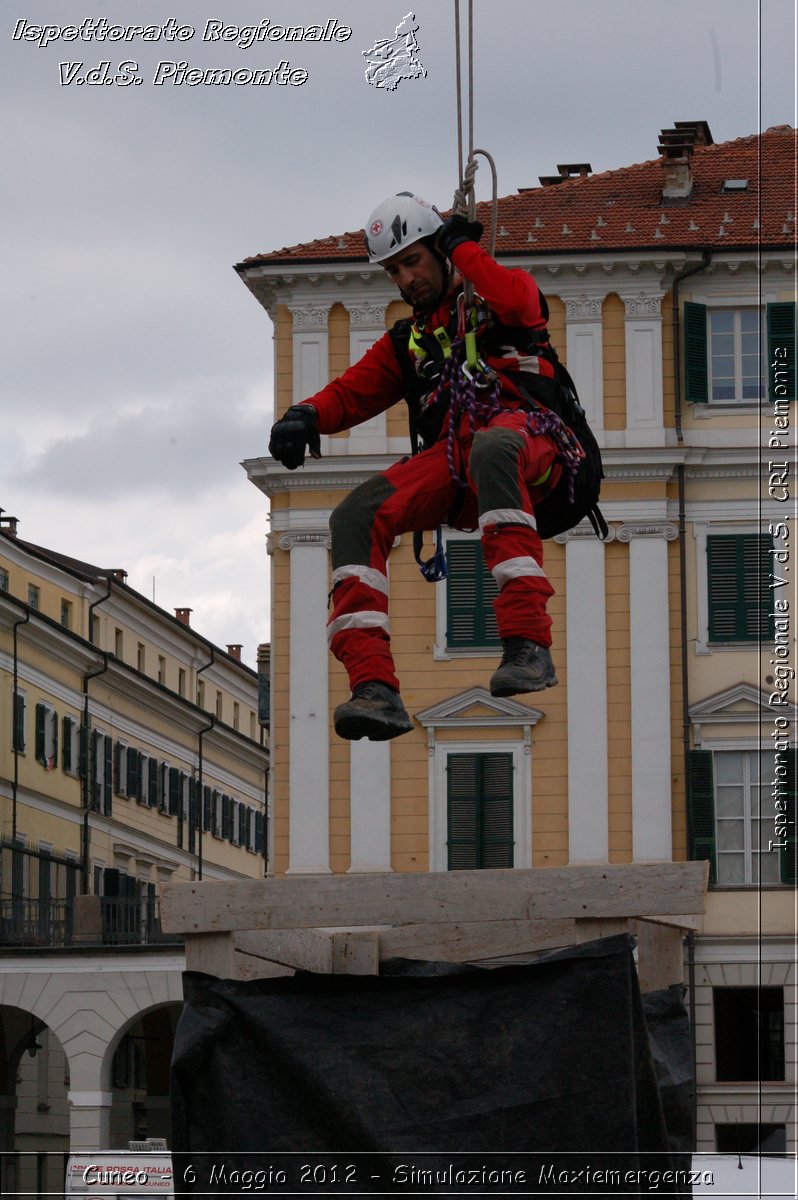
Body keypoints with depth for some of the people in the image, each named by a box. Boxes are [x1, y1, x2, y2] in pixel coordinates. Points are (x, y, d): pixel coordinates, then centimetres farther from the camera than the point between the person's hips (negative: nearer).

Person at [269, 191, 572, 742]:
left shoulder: (497, 295, 18)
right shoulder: (407, 341, 34)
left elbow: (519, 302, -7)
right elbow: (352, 391, 22)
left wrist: (464, 248, 5)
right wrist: (308, 416, 1)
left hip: (530, 441, -5)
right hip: (453, 461, 5)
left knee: (491, 448, -42)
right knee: (356, 516, -22)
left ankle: (528, 641, -51)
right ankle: (375, 688, -33)